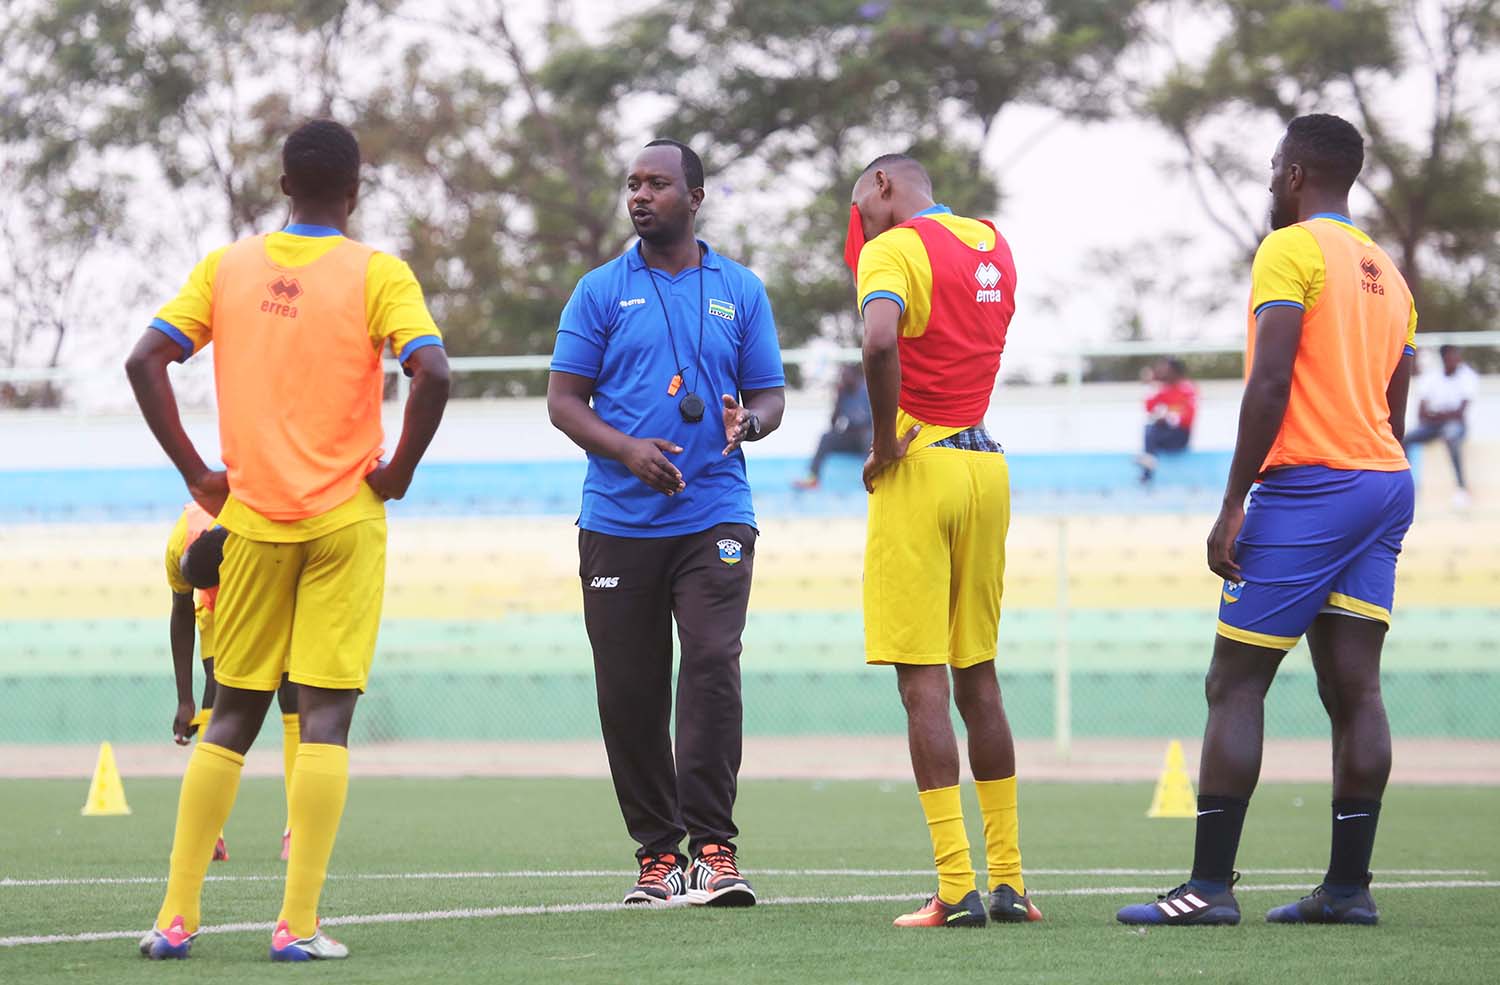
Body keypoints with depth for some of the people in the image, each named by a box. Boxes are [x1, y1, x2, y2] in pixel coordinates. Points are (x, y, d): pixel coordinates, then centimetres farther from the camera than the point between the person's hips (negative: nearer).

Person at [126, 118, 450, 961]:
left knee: (234, 716, 12)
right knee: (326, 716, -2)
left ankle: (176, 915, 8)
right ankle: (299, 924, -8)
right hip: (345, 522, -3)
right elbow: (432, 374, -18)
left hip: (252, 520, 3)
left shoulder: (226, 267, 5)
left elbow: (146, 361, -1)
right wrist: (398, 474, -6)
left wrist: (197, 473, 4)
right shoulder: (377, 274, -4)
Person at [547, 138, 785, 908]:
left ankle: (713, 845, -14)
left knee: (712, 666, -16)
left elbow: (771, 396, 12)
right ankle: (657, 851, 11)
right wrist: (625, 449, -13)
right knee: (628, 691, 1)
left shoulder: (741, 291, 10)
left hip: (714, 517, -1)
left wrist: (748, 422, -13)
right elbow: (563, 400, 4)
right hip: (618, 521, 1)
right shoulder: (600, 291, 7)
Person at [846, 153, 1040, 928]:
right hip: (987, 466, 7)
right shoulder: (994, 245, 15)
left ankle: (956, 892, -12)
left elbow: (880, 344, -26)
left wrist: (884, 441, -14)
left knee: (923, 683, -7)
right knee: (977, 677, 13)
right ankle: (1007, 880, 13)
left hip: (918, 467, -7)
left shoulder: (893, 249, -8)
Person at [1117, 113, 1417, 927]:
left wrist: (1233, 506, -16)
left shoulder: (1290, 251, -7)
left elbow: (1271, 383, -17)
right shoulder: (1387, 275, 18)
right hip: (1386, 487, 8)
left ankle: (1210, 884, -10)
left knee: (1234, 684, -5)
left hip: (1308, 486, -8)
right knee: (1353, 687, 4)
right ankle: (1348, 885, 0)